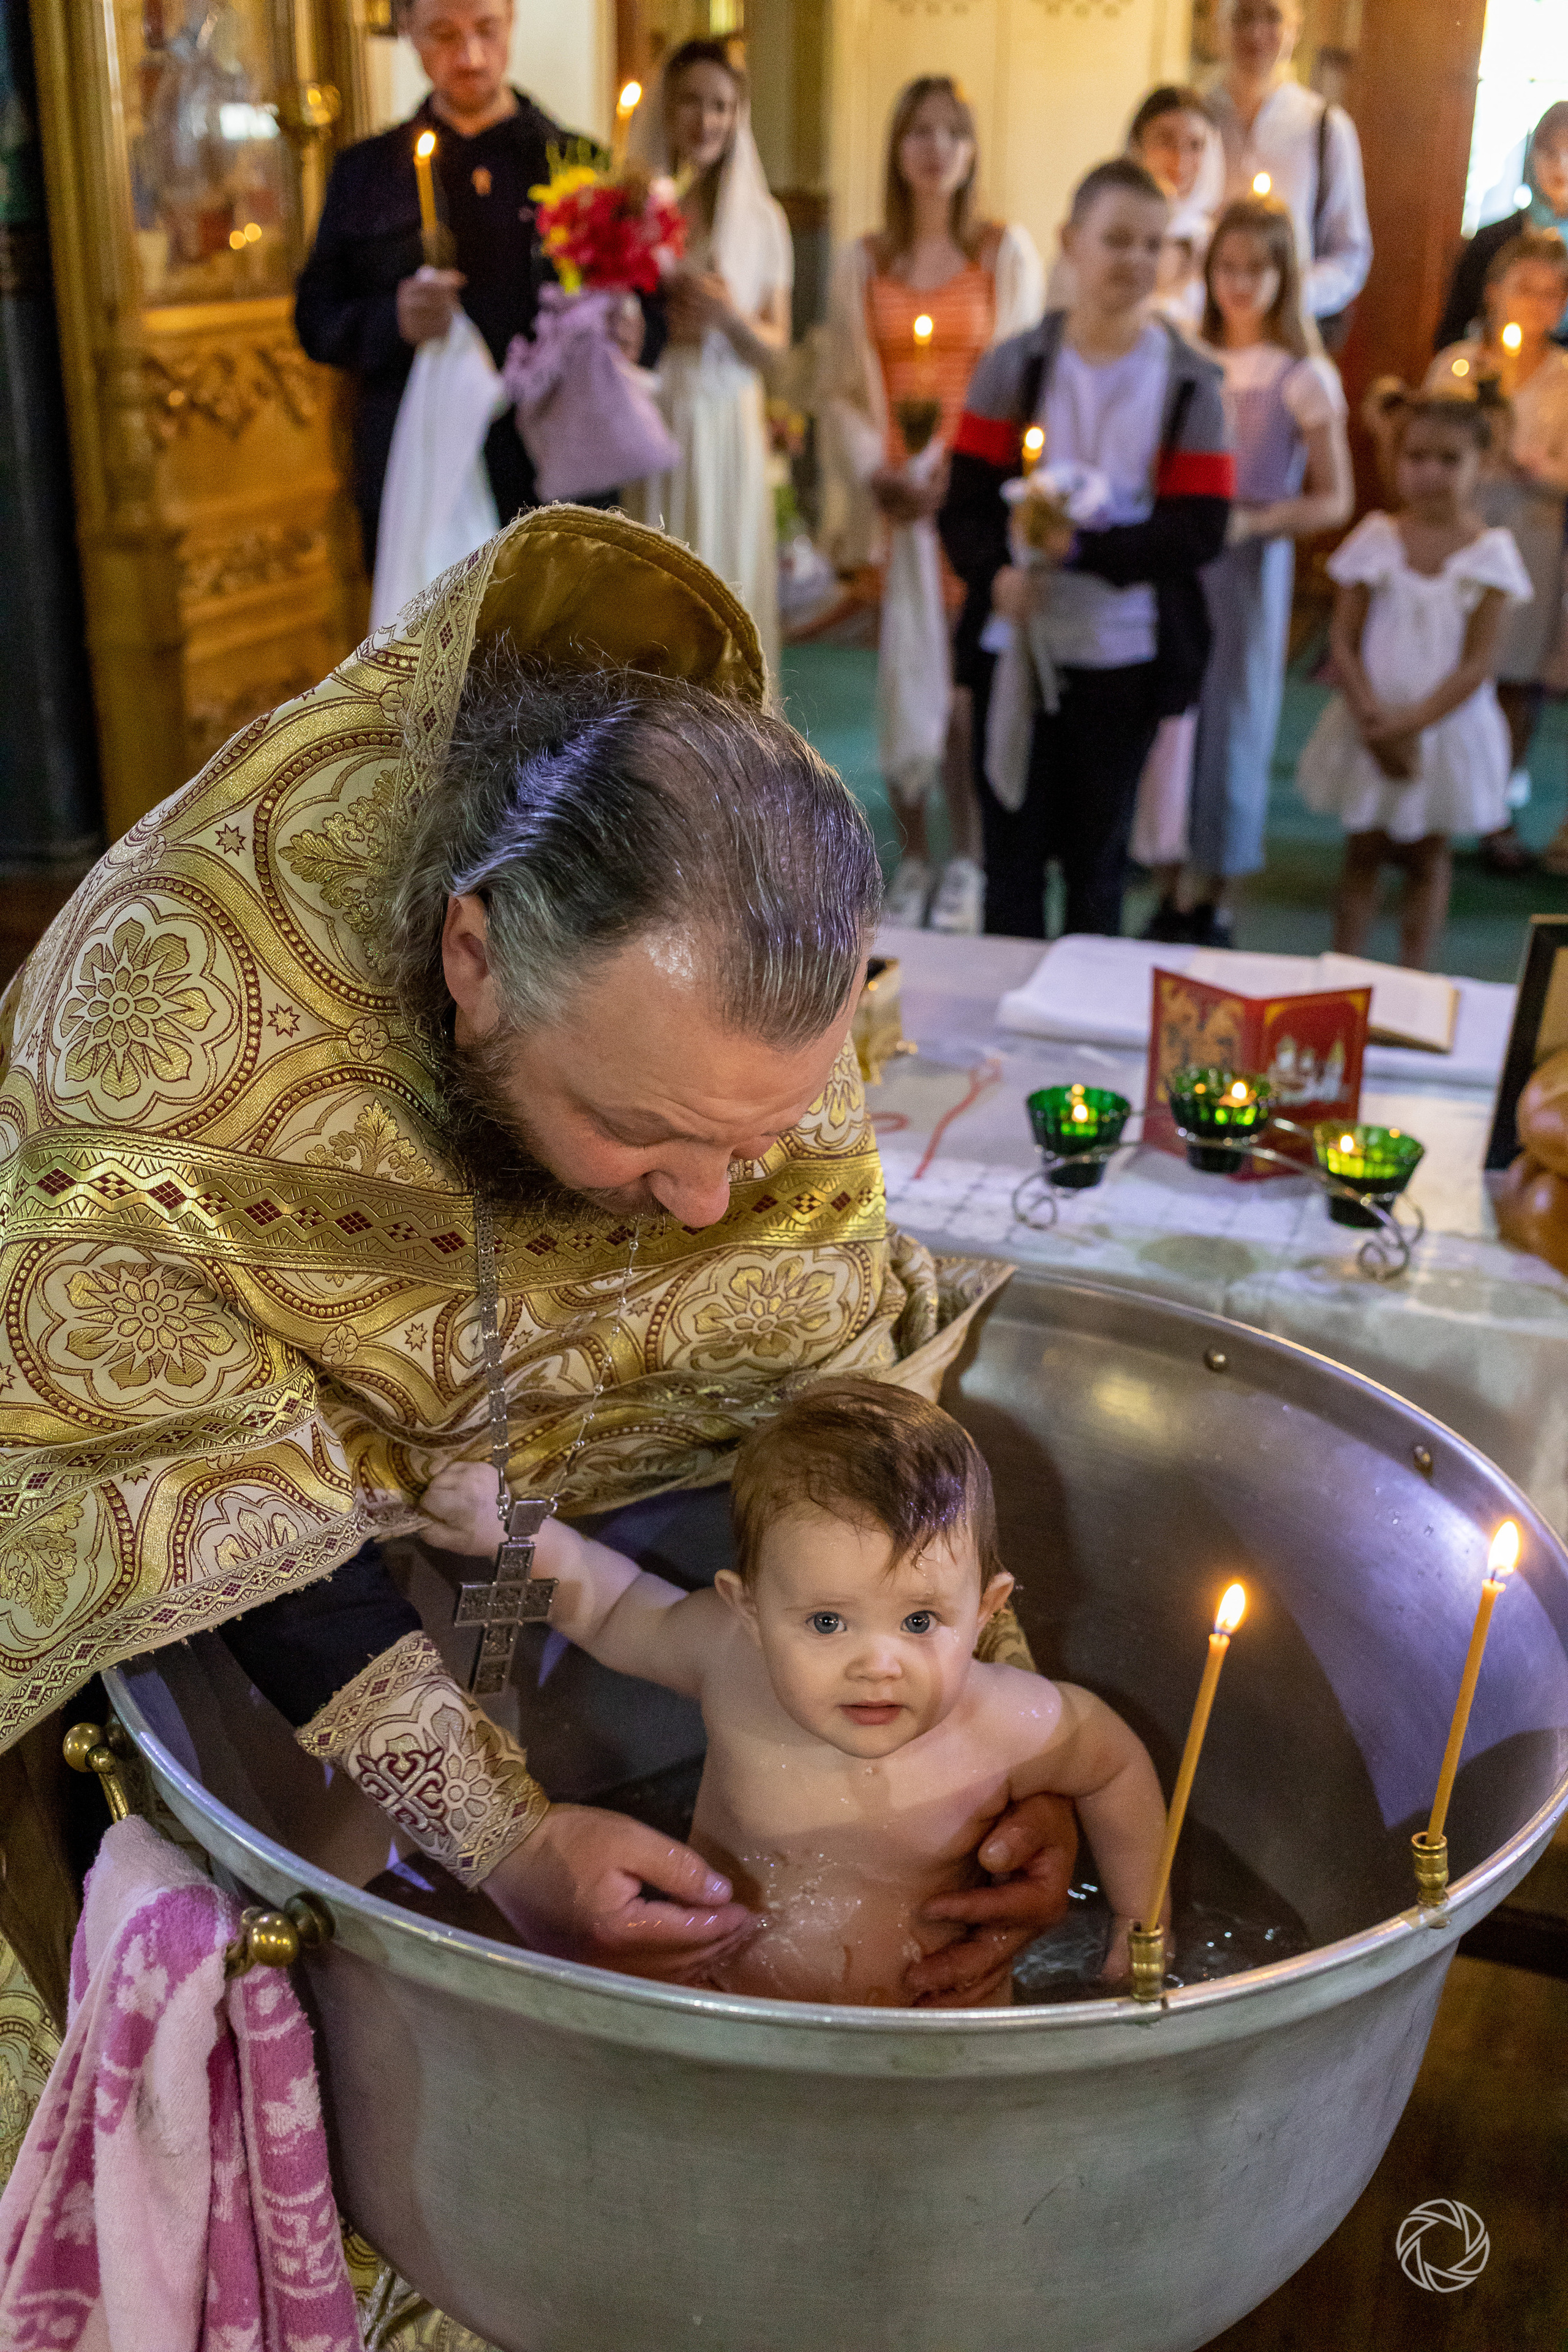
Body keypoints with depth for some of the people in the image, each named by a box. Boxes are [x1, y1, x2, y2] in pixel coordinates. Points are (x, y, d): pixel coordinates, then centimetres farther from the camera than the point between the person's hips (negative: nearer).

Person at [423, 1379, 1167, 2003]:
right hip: (715, 1994, -1)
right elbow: (617, 1614, 0)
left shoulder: (1008, 1726, -24)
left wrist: (1141, 1929, 6)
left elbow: (1115, 1764, -1)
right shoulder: (729, 1654, -21)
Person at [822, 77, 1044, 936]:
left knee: (965, 678, -5)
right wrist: (874, 473, -9)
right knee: (906, 674, 2)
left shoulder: (1007, 252, 4)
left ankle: (966, 859, 9)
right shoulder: (862, 262, 10)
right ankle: (912, 857, 13)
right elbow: (843, 391, 7)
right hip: (896, 499, 2)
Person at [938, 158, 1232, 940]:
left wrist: (1080, 548, -22)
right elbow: (966, 503, -4)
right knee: (1012, 853, 6)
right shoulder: (1014, 367, 1)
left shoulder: (1189, 382, 0)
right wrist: (997, 574, -25)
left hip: (1123, 660, 0)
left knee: (1096, 859, 11)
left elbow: (1199, 529, -8)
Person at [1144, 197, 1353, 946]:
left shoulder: (1304, 378, -5)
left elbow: (1334, 500, -5)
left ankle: (1216, 904, 15)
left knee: (1232, 724, 3)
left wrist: (1249, 521, -18)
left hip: (1249, 570, -3)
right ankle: (1169, 895, 16)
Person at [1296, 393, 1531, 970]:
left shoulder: (1490, 553, -8)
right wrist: (1371, 716, -18)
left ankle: (1414, 980, 17)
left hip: (1447, 726, -1)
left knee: (1426, 857, 10)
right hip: (1372, 724, 1)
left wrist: (1411, 722, -20)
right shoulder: (1377, 539, -3)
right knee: (1363, 852, 8)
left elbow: (1478, 663, -12)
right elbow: (1343, 640, -5)